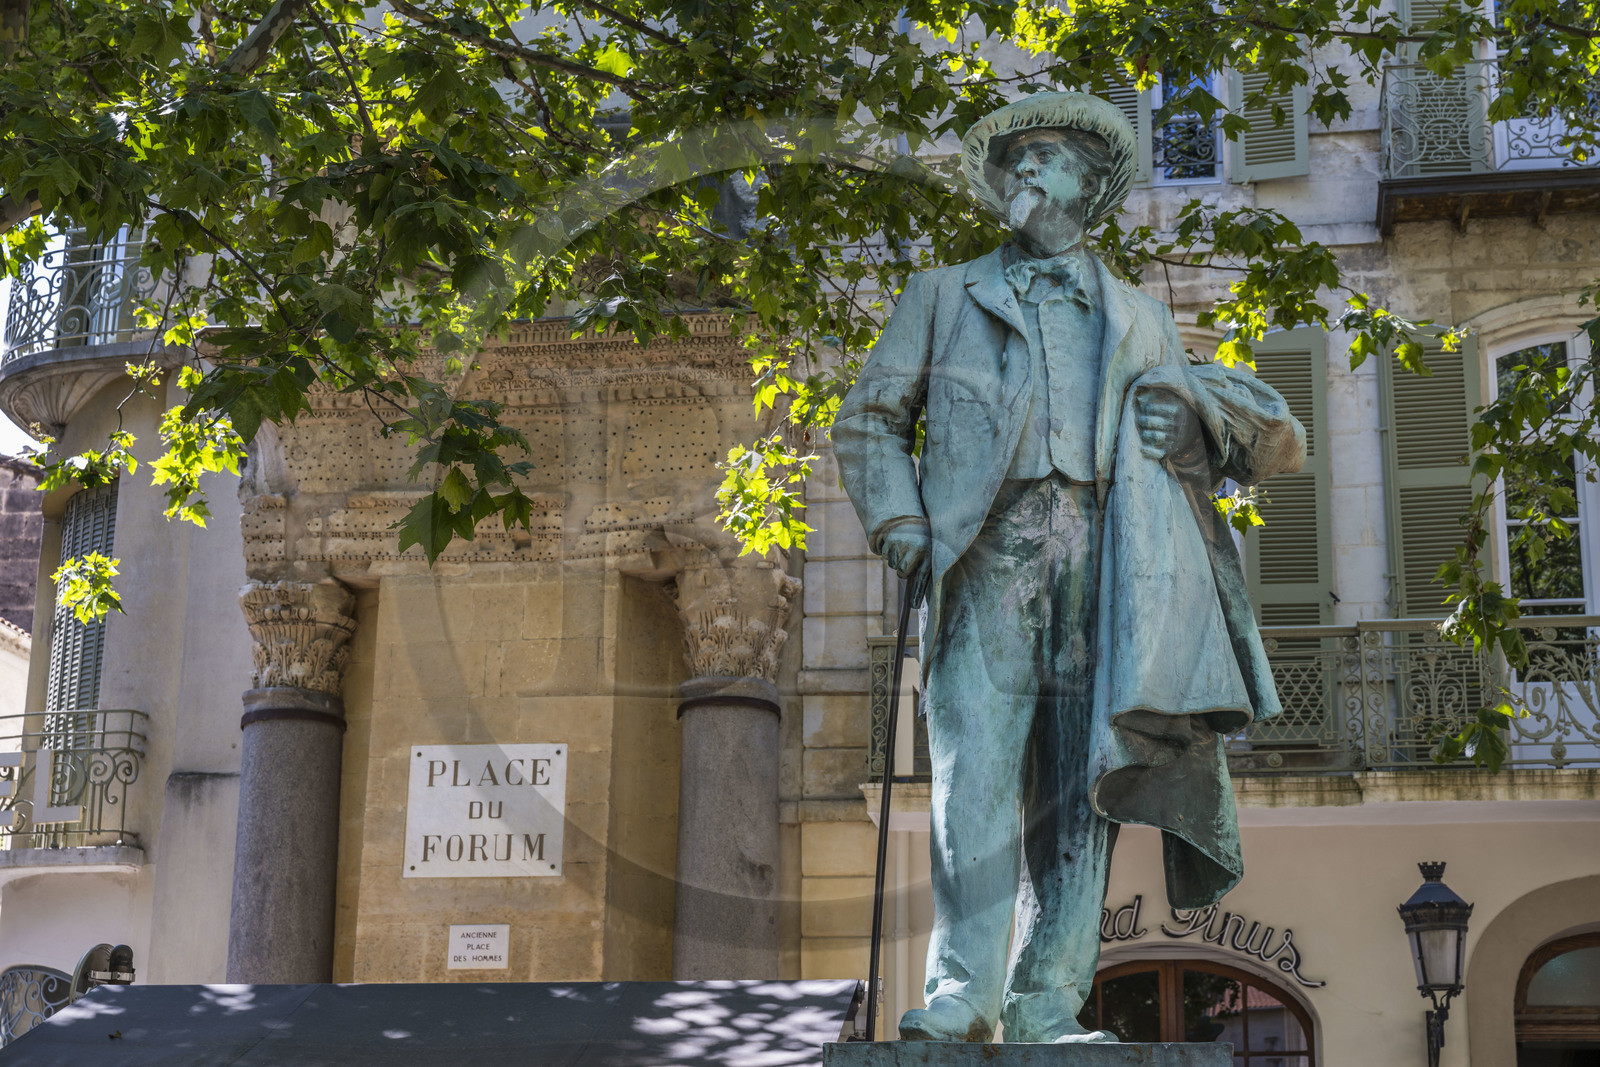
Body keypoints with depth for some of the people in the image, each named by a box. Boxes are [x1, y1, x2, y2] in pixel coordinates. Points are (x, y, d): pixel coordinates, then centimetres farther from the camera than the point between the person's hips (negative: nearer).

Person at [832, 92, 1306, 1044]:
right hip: (992, 549, -1)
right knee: (976, 767, -15)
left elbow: (1275, 445, 26)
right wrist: (901, 525, 1)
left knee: (1082, 785, -5)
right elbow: (869, 419, 19)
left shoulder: (1142, 319, 28)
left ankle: (1047, 1007, -4)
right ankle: (961, 992, -16)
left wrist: (1194, 404, 2)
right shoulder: (945, 296, 25)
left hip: (1105, 558, 2)